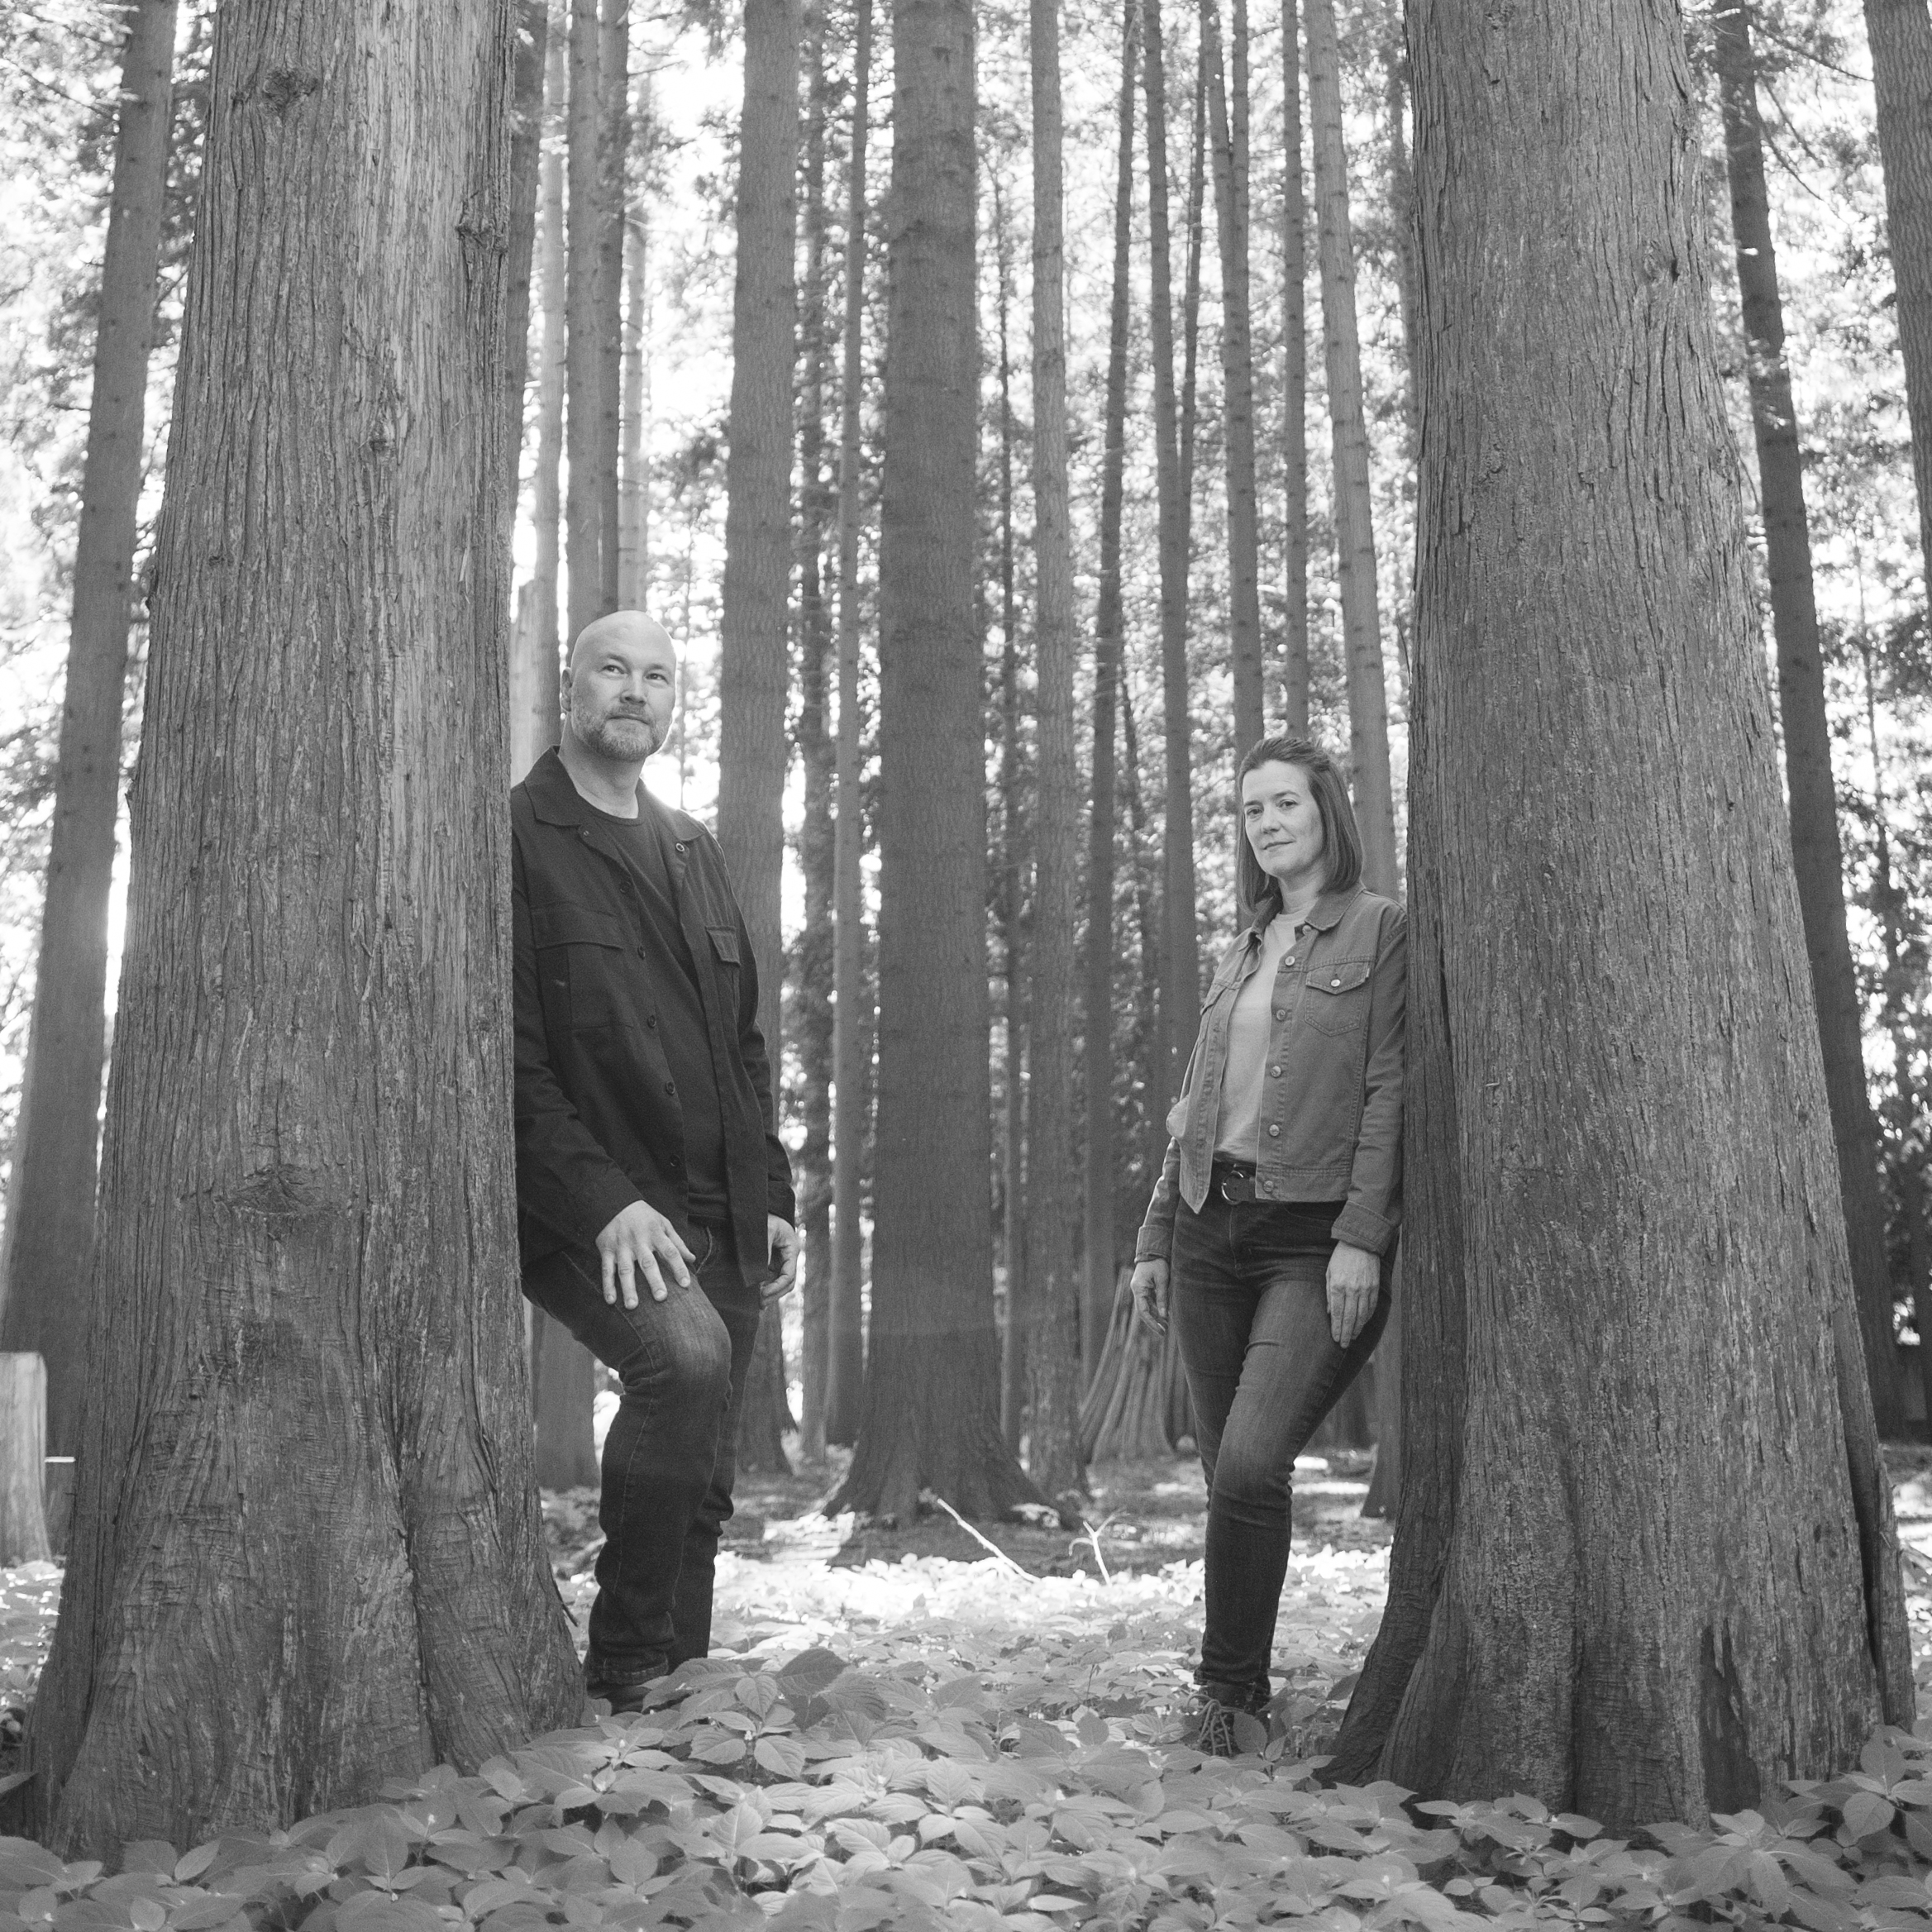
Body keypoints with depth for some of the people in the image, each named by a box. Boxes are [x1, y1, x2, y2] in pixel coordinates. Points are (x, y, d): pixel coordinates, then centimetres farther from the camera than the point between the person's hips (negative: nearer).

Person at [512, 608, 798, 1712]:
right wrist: (601, 1202, -20)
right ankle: (624, 1677, -17)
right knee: (685, 1353, -31)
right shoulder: (514, 837, -2)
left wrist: (774, 1197, 12)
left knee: (703, 1486, 7)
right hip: (589, 1208, -7)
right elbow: (505, 1051, -10)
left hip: (720, 1215, 7)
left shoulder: (694, 851, 21)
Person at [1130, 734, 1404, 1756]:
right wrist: (1155, 1238, 14)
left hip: (1312, 1236, -6)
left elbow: (1388, 1092, -7)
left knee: (1251, 1465, -17)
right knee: (1228, 1473, 6)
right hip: (1210, 1228, 6)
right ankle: (1240, 1683, 18)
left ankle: (1226, 1688, -3)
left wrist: (1360, 1238, -16)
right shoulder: (1238, 955, 18)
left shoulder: (1380, 930, 1)